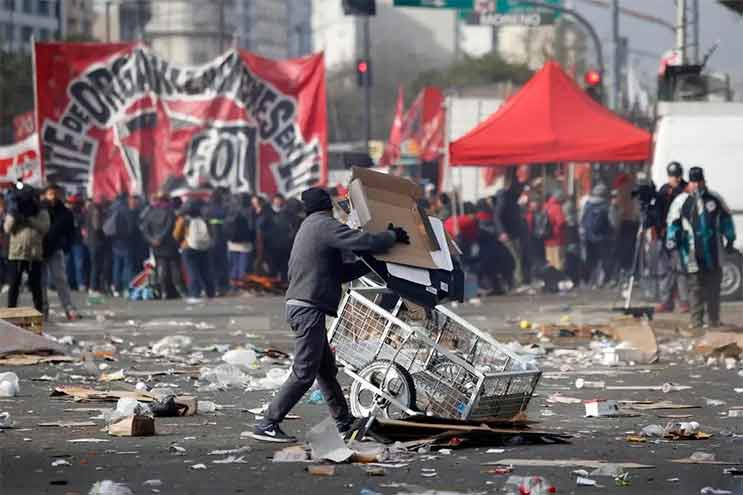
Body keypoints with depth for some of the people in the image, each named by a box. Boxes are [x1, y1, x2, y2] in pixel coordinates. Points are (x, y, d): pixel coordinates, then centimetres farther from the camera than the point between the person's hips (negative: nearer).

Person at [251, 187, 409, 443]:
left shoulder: (308, 228, 22)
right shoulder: (325, 225, -8)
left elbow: (338, 272, 23)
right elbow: (365, 242, -19)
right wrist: (393, 236, -2)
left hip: (298, 305, 10)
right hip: (309, 308, -10)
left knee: (326, 369, 16)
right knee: (304, 373, -10)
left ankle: (345, 422, 23)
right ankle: (267, 425, -11)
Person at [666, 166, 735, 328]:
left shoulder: (715, 199, 8)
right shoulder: (680, 201, 0)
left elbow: (725, 218, 18)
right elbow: (673, 223, 3)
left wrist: (730, 239, 17)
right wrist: (671, 240, -12)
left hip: (713, 251, 3)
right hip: (692, 253, -3)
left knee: (714, 285, 7)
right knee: (695, 286, -4)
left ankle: (714, 321, 15)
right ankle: (696, 322, 0)